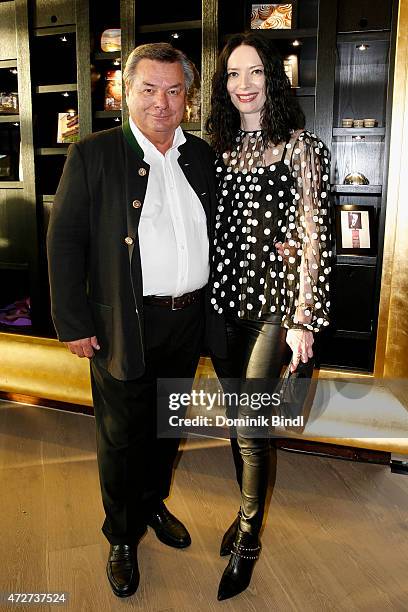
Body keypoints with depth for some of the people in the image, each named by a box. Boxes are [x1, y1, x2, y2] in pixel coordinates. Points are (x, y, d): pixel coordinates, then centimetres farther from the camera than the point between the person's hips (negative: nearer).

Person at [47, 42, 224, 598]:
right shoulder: (93, 155, -8)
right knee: (122, 437, 11)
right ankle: (122, 537, 35)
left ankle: (154, 503, 47)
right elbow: (65, 240, -9)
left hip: (188, 322, 5)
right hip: (126, 326, -4)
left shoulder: (202, 156, 6)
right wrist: (74, 323, -13)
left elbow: (216, 231, 16)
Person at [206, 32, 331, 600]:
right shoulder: (221, 147, 10)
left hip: (273, 302, -5)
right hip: (224, 300, 5)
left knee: (251, 427, -2)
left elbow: (313, 236, -9)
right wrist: (205, 296, 7)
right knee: (238, 420, 15)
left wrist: (304, 319, -13)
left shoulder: (300, 145, -5)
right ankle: (249, 513, 37)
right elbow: (212, 229, 13)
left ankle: (246, 542, 21)